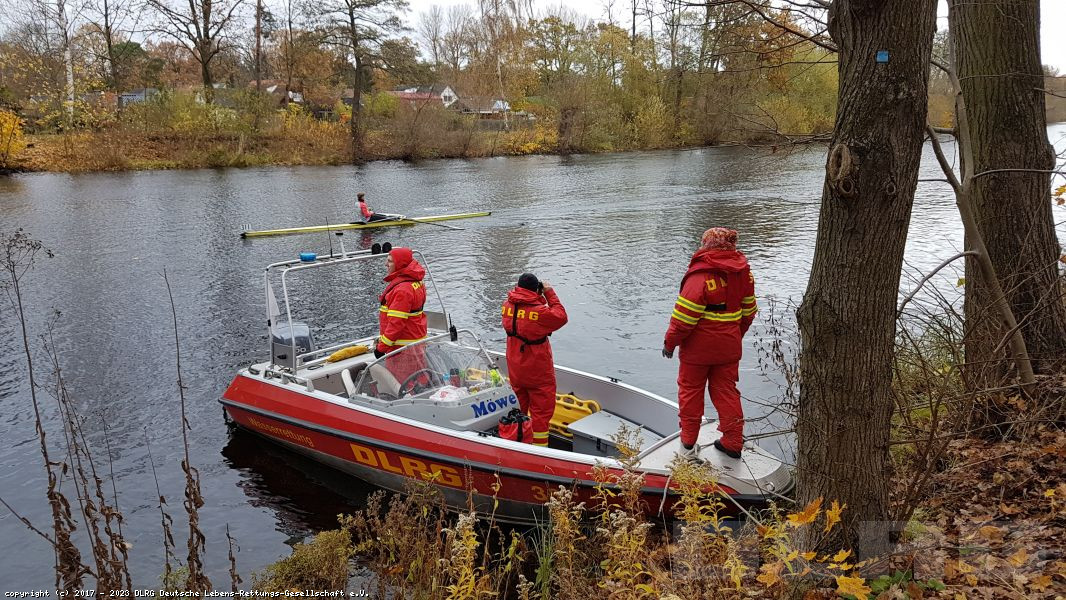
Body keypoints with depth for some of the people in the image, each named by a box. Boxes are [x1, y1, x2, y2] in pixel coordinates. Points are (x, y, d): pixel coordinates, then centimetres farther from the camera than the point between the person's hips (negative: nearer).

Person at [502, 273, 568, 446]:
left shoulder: (508, 306, -5)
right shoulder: (539, 311, -25)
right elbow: (561, 317, -10)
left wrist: (541, 297, 5)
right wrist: (550, 293, -7)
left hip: (515, 370, 6)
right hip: (538, 372, -6)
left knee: (518, 408, 22)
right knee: (541, 411, 6)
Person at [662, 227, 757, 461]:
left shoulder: (702, 273, -21)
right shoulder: (743, 271, 0)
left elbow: (684, 315, -20)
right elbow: (748, 310, 10)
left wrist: (670, 342, -8)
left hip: (698, 347, -5)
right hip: (729, 346, 6)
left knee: (691, 390, 11)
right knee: (726, 391, 16)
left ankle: (688, 444, 20)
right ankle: (733, 443, 21)